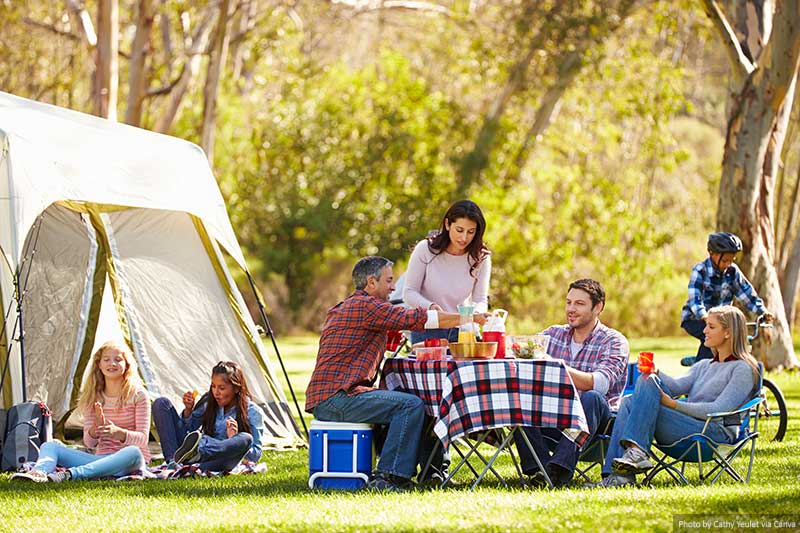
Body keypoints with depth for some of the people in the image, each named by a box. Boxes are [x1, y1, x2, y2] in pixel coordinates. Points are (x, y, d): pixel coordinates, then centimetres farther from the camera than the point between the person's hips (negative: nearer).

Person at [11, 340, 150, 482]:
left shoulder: (137, 395, -2)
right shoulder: (94, 397, 10)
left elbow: (143, 438, -9)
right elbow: (89, 442, 4)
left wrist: (117, 432, -28)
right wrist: (96, 428, -19)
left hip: (130, 462, -4)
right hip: (101, 458, 4)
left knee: (133, 452, -41)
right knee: (50, 446, -11)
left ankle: (69, 474, -52)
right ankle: (39, 472, -48)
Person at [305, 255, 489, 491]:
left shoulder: (343, 308, 25)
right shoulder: (365, 306, -8)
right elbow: (414, 319, -11)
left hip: (325, 398, 11)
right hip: (335, 397, -11)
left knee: (402, 400, 18)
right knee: (410, 405, -17)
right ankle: (387, 477, -19)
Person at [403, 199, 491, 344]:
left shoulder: (481, 257, -6)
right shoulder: (425, 249, -12)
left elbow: (481, 300, -3)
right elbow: (409, 292, -9)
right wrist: (430, 306, -29)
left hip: (462, 332, 2)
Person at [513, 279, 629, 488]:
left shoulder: (614, 342, -2)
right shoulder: (553, 334, 14)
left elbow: (599, 384, -21)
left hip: (597, 422, -4)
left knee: (591, 398, -35)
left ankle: (559, 469, -43)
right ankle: (540, 469, -33)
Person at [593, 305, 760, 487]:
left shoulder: (743, 369, 2)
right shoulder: (703, 366, 28)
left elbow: (719, 409, -11)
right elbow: (678, 386, 10)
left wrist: (675, 405, -16)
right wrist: (656, 374, -11)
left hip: (715, 433, -8)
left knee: (648, 385, -21)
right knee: (629, 402, -14)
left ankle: (636, 451, -33)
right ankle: (619, 473, -28)